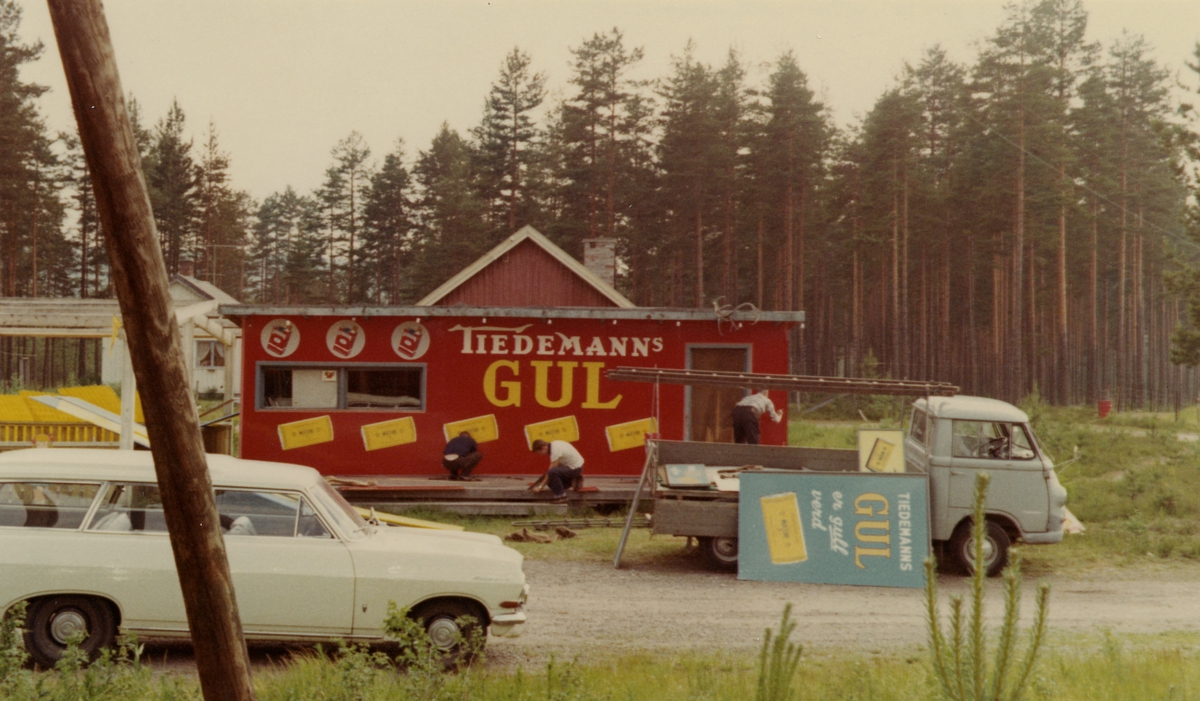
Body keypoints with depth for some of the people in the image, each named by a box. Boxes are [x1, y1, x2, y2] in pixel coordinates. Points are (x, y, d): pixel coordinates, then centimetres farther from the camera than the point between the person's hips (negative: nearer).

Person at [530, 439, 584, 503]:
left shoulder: (555, 450, -26)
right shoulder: (553, 444, 2)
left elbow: (551, 470, -24)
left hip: (575, 468, -10)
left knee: (552, 472, -31)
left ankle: (561, 497, -19)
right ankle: (573, 482, 16)